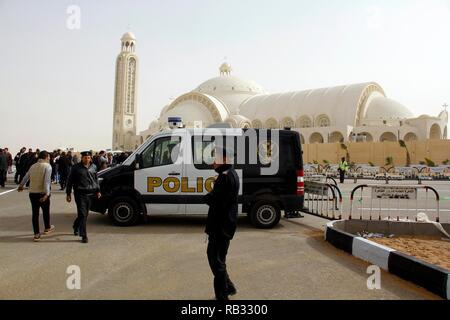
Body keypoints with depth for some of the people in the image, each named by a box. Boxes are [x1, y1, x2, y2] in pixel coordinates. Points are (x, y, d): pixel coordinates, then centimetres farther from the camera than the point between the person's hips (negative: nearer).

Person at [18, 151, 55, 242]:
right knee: (46, 211, 16)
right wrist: (47, 194, -27)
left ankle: (36, 234, 12)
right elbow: (47, 180, -22)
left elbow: (26, 177, 25)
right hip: (42, 193, -5)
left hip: (32, 193, 5)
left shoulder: (33, 166, 10)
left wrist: (21, 186, 44)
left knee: (35, 213, 9)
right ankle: (47, 228, 35)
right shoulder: (47, 166, -9)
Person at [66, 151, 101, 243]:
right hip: (80, 193, -4)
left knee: (85, 214, 13)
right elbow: (70, 181, 3)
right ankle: (83, 236, -5)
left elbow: (96, 180, 21)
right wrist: (68, 193, 0)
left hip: (91, 193, 5)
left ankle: (76, 227, 39)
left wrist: (98, 191, 15)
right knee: (82, 214, -9)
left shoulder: (93, 167, 11)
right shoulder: (76, 167, -1)